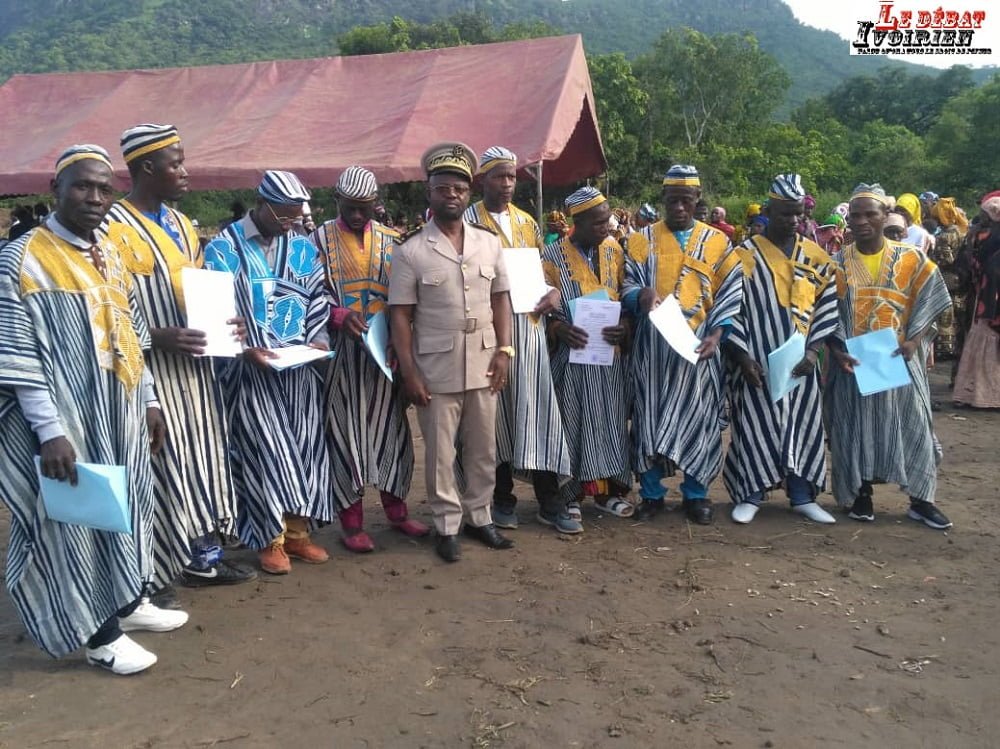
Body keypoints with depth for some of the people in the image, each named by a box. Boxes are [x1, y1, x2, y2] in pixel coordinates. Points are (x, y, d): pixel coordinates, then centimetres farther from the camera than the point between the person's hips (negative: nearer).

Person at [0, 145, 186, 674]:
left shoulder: (112, 250, 9)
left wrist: (149, 399, 14)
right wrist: (50, 431, -22)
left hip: (121, 410, 7)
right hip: (70, 417, -7)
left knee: (125, 503, 18)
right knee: (78, 516, 4)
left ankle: (128, 600, 36)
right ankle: (100, 634, 18)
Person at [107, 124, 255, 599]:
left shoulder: (182, 225, 14)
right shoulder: (113, 227, -12)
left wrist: (226, 321, 1)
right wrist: (159, 336, -25)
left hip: (194, 364, 8)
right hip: (148, 368, -8)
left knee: (203, 455, 13)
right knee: (159, 466, -2)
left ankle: (203, 556, 27)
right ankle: (149, 572, 15)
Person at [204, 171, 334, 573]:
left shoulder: (303, 247, 10)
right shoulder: (223, 249, -3)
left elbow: (317, 297, 14)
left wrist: (318, 339, -3)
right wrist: (245, 349, -20)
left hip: (300, 366, 5)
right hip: (250, 369, -4)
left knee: (305, 445, 6)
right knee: (264, 449, -3)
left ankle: (296, 531, 20)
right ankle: (270, 539, 11)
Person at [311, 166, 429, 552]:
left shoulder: (390, 239, 9)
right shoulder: (321, 239, 1)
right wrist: (339, 316, -21)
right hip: (343, 349, -3)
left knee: (391, 425, 10)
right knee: (346, 429, 2)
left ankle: (396, 508, 24)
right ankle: (352, 520, 12)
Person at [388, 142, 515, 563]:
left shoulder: (489, 243, 6)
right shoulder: (410, 252, -5)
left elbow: (500, 299, 10)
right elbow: (400, 315, -5)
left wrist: (504, 351, 1)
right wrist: (409, 372, -9)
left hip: (483, 364, 3)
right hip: (435, 369, -3)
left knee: (483, 449, 13)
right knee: (440, 453, 7)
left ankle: (480, 517, 29)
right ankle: (447, 526, 21)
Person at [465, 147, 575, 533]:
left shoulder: (527, 222, 15)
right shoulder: (467, 222, -2)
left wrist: (554, 291, -2)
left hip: (529, 326, 4)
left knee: (538, 408, 2)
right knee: (497, 412, 4)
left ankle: (549, 501, 10)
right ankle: (503, 498, 19)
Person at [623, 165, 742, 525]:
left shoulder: (717, 242, 9)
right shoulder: (643, 240, 9)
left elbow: (730, 293, 5)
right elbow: (629, 287, 4)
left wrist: (716, 334, -10)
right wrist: (642, 295, -21)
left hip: (698, 343, 0)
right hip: (653, 342, 0)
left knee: (697, 414, 1)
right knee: (650, 413, 2)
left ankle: (696, 493, 14)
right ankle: (651, 493, 13)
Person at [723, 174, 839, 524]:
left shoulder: (817, 257, 7)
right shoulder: (745, 255, -3)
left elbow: (827, 307, 7)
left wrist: (813, 349, -7)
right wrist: (742, 356, -13)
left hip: (801, 363, 3)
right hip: (757, 362, -3)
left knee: (803, 425, 8)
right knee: (755, 424, 1)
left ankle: (802, 496, 20)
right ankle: (750, 495, 14)